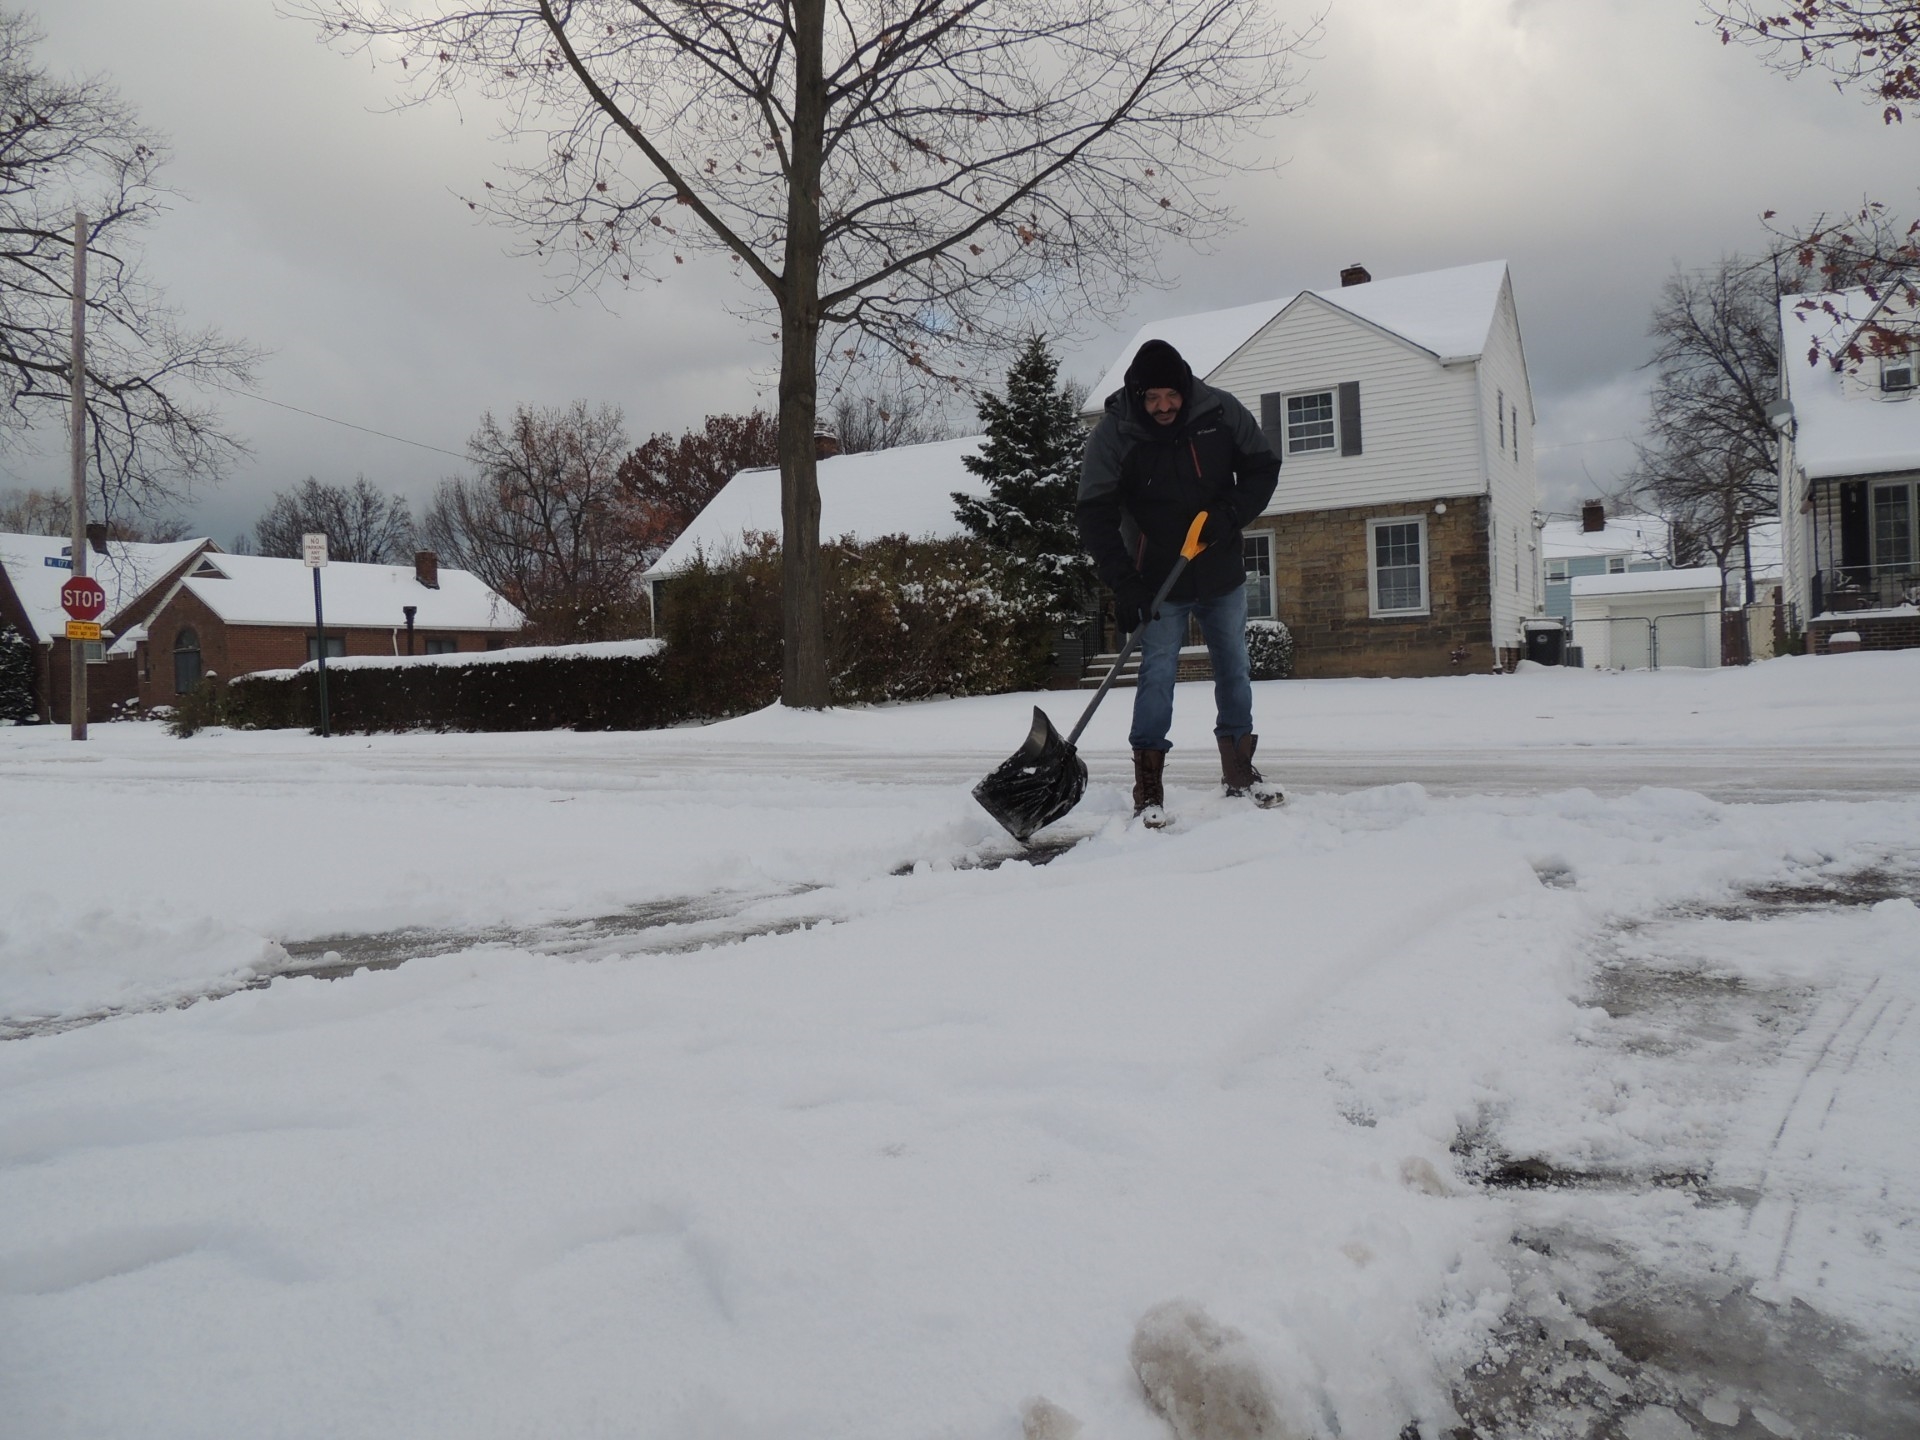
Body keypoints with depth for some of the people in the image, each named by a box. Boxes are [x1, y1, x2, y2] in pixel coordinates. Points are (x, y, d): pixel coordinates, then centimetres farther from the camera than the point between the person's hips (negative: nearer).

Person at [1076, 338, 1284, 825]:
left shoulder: (1221, 412, -9)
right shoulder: (1112, 436, -17)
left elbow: (1263, 467, 1)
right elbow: (1096, 517, -17)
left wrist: (1232, 514, -17)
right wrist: (1124, 587, -23)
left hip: (1223, 575, 4)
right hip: (1158, 582, -3)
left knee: (1233, 669, 11)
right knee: (1158, 674, -6)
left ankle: (1239, 771, 26)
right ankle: (1148, 788, 0)